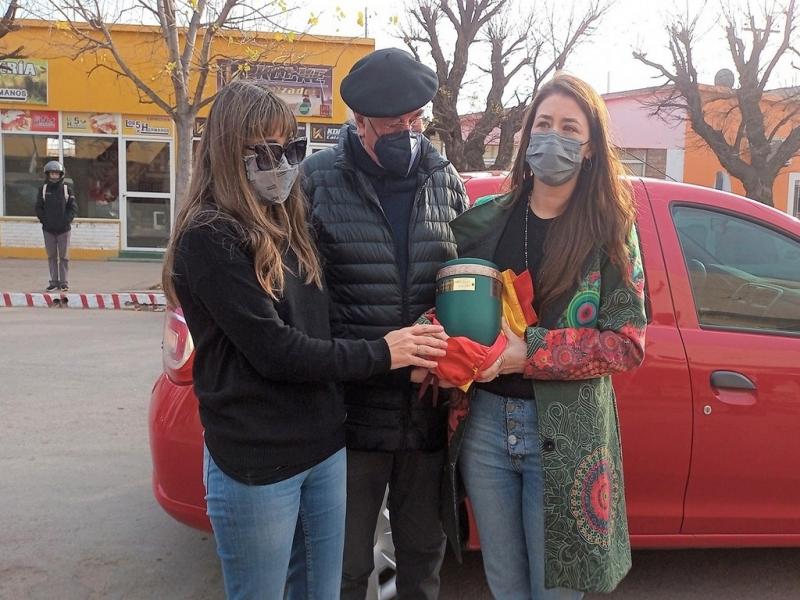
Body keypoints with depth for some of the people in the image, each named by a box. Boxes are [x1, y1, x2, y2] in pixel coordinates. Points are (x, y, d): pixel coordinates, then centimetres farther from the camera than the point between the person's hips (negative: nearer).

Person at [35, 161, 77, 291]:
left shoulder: (66, 189, 2)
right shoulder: (43, 189, 5)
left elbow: (73, 207, 1)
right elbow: (39, 207, 7)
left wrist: (67, 220, -10)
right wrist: (43, 220, -6)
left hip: (63, 229, -2)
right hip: (48, 229, 2)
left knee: (64, 257, 1)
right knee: (52, 256, 7)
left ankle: (64, 282, 6)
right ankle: (54, 282, 13)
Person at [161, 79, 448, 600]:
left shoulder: (291, 227, 10)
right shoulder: (209, 239, -15)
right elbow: (273, 350, -19)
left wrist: (406, 342, -2)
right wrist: (380, 354, -12)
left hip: (325, 446, 7)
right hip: (256, 462, -7)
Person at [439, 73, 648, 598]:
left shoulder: (612, 231, -3)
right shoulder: (484, 220, 5)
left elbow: (627, 343, -9)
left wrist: (530, 352, -18)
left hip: (565, 432, -3)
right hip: (483, 421, 3)